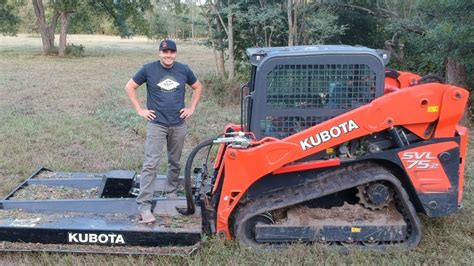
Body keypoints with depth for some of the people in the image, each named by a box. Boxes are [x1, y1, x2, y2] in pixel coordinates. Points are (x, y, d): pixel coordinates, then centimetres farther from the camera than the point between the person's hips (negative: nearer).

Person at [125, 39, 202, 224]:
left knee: (175, 162, 17)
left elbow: (197, 87, 17)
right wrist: (140, 110, -3)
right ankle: (144, 206, -10)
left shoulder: (184, 70, 2)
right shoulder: (149, 69, -5)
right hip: (156, 124, -3)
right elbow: (129, 87, 4)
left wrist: (192, 108, 7)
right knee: (151, 164, -11)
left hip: (179, 125, 3)